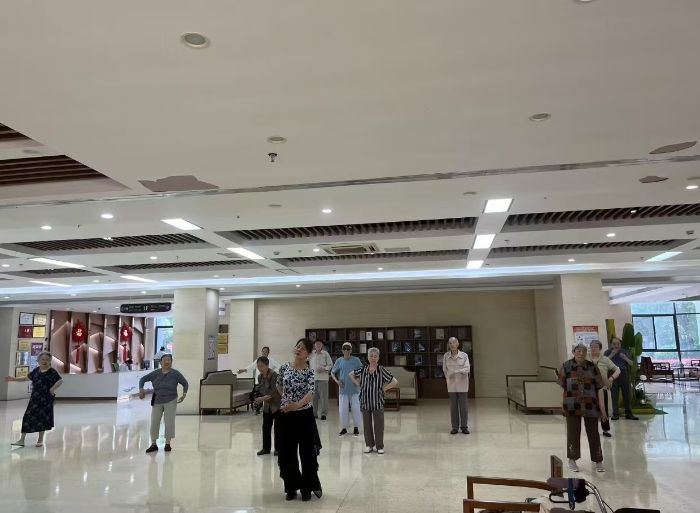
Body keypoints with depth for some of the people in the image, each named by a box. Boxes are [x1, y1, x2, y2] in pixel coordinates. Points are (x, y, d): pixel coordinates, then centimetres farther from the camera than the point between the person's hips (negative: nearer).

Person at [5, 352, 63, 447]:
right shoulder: (36, 370, 9)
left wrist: (53, 389, -30)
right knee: (27, 417, 3)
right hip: (34, 398, 5)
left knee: (42, 418, 3)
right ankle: (22, 440, 11)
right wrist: (14, 379, 21)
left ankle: (40, 440, 19)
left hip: (45, 399, -5)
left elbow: (60, 381, -19)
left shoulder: (52, 372, -10)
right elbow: (27, 378, 22)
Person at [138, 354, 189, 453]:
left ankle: (168, 444, 12)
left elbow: (185, 383, 2)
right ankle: (153, 444, 13)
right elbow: (143, 379, 3)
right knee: (154, 422, 2)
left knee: (169, 422, -1)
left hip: (170, 401, -2)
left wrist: (184, 394, -9)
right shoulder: (155, 373, -3)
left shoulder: (175, 373, -7)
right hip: (157, 402, 2)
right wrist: (141, 389, -13)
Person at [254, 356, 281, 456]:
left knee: (277, 427, 2)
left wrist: (262, 398, -30)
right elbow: (260, 390, 7)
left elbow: (273, 390, -24)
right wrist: (257, 400, -10)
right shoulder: (260, 377, 2)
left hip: (277, 404, -6)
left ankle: (278, 448, 13)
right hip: (267, 405, 6)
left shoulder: (274, 375, -20)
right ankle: (266, 448, 19)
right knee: (266, 426, 8)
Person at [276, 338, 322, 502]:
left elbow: (312, 392, -24)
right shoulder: (284, 367, 1)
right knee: (286, 452, 8)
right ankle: (292, 487, 25)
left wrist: (298, 404, -39)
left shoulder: (309, 372, -9)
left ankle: (307, 488, 24)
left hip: (304, 415, -3)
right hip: (285, 415, 3)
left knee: (307, 452, 6)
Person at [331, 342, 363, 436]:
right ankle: (344, 428, 21)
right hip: (343, 389, 1)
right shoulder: (339, 361, 0)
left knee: (356, 408, 5)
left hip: (354, 389, -1)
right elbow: (332, 372, 8)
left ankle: (356, 427, 21)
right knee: (343, 409, 5)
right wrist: (337, 381, -7)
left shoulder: (356, 360, -4)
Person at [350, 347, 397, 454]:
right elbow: (351, 374, 18)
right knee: (367, 424, 9)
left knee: (379, 425, 3)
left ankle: (379, 446, 15)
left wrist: (384, 388, -8)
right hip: (365, 401, 3)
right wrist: (358, 384, 7)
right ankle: (369, 445, 23)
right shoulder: (363, 370, 1)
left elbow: (394, 382, -7)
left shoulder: (381, 370, -7)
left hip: (378, 402, -2)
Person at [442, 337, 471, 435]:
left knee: (463, 406, 1)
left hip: (462, 384, -1)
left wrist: (457, 371, -25)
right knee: (453, 406, 4)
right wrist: (448, 378, -6)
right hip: (451, 385, 1)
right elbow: (445, 370, 6)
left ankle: (464, 427, 12)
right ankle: (455, 427, 12)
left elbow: (467, 368, -12)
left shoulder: (464, 355, -4)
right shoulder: (446, 356, 1)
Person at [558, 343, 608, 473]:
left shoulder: (592, 367, 0)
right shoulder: (566, 366, -3)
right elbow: (562, 385, 3)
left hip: (590, 405, 1)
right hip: (572, 405, -1)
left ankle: (598, 461, 21)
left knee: (593, 432, 7)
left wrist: (602, 408, -4)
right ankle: (572, 460, 24)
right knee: (573, 432, 8)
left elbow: (599, 388, -1)